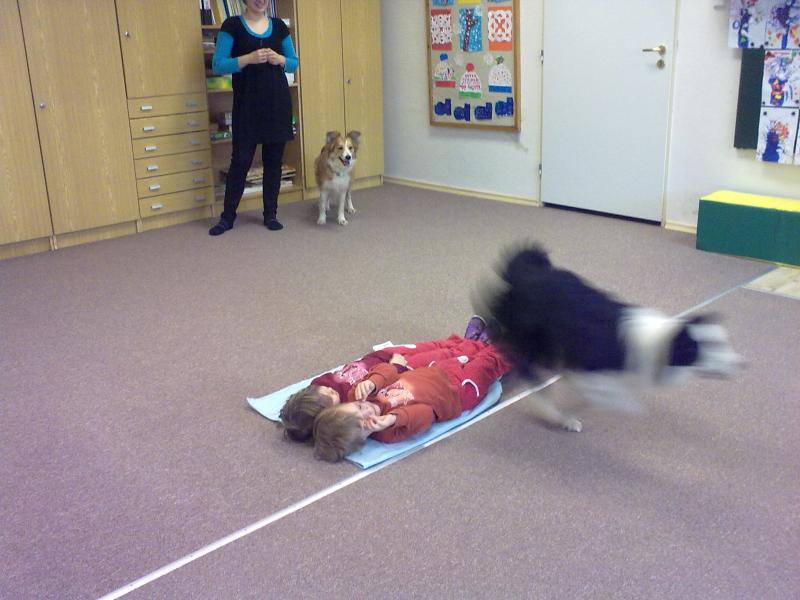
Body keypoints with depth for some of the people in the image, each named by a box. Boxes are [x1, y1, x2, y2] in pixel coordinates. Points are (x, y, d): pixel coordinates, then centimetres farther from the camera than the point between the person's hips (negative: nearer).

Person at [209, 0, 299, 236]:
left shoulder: (279, 26, 8)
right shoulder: (232, 26, -2)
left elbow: (294, 63, 13)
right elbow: (218, 65, -8)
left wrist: (279, 59, -9)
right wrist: (248, 59, -20)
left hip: (278, 100, 3)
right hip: (247, 103, -3)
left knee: (274, 159, 6)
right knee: (241, 159, -2)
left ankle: (271, 214, 16)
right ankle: (228, 216, 9)